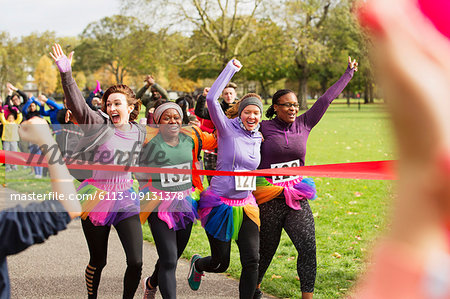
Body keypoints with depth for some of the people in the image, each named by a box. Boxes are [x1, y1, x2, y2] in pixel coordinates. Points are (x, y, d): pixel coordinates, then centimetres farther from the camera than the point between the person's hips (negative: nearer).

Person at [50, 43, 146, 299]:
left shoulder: (141, 134, 2)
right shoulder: (99, 124, -7)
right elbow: (78, 105, -24)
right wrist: (66, 74, -36)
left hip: (125, 200, 2)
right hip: (96, 199, -2)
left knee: (136, 261, -7)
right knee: (98, 261, 11)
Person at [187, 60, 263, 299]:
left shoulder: (258, 138, 9)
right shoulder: (228, 129, -9)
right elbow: (211, 99, -23)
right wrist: (231, 68, -15)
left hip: (245, 205, 5)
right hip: (219, 204, -5)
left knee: (252, 260, -8)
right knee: (220, 263, 5)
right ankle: (198, 264, 41)